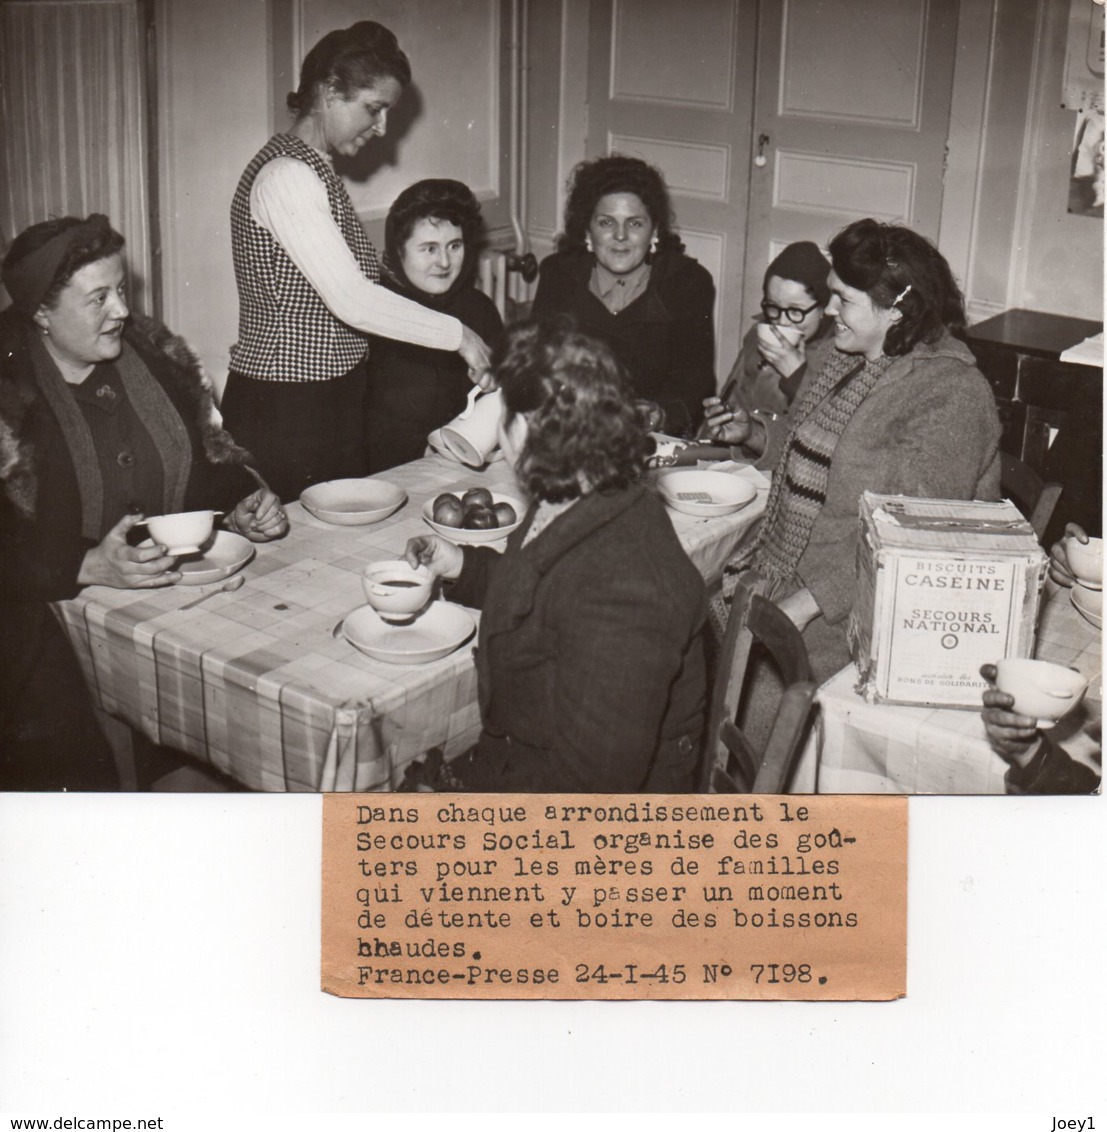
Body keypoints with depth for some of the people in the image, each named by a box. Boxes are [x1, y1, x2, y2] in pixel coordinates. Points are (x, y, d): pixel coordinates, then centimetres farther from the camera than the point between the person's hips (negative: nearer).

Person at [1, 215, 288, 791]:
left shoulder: (155, 352, 10)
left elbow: (212, 457, 20)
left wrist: (244, 505, -1)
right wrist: (89, 566, -25)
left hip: (175, 586, 5)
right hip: (54, 608, -5)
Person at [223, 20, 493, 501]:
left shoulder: (317, 171, 14)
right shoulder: (285, 177, -16)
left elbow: (337, 294, 11)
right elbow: (351, 300, -23)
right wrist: (458, 335, -17)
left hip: (333, 402, 9)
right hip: (285, 412, -9)